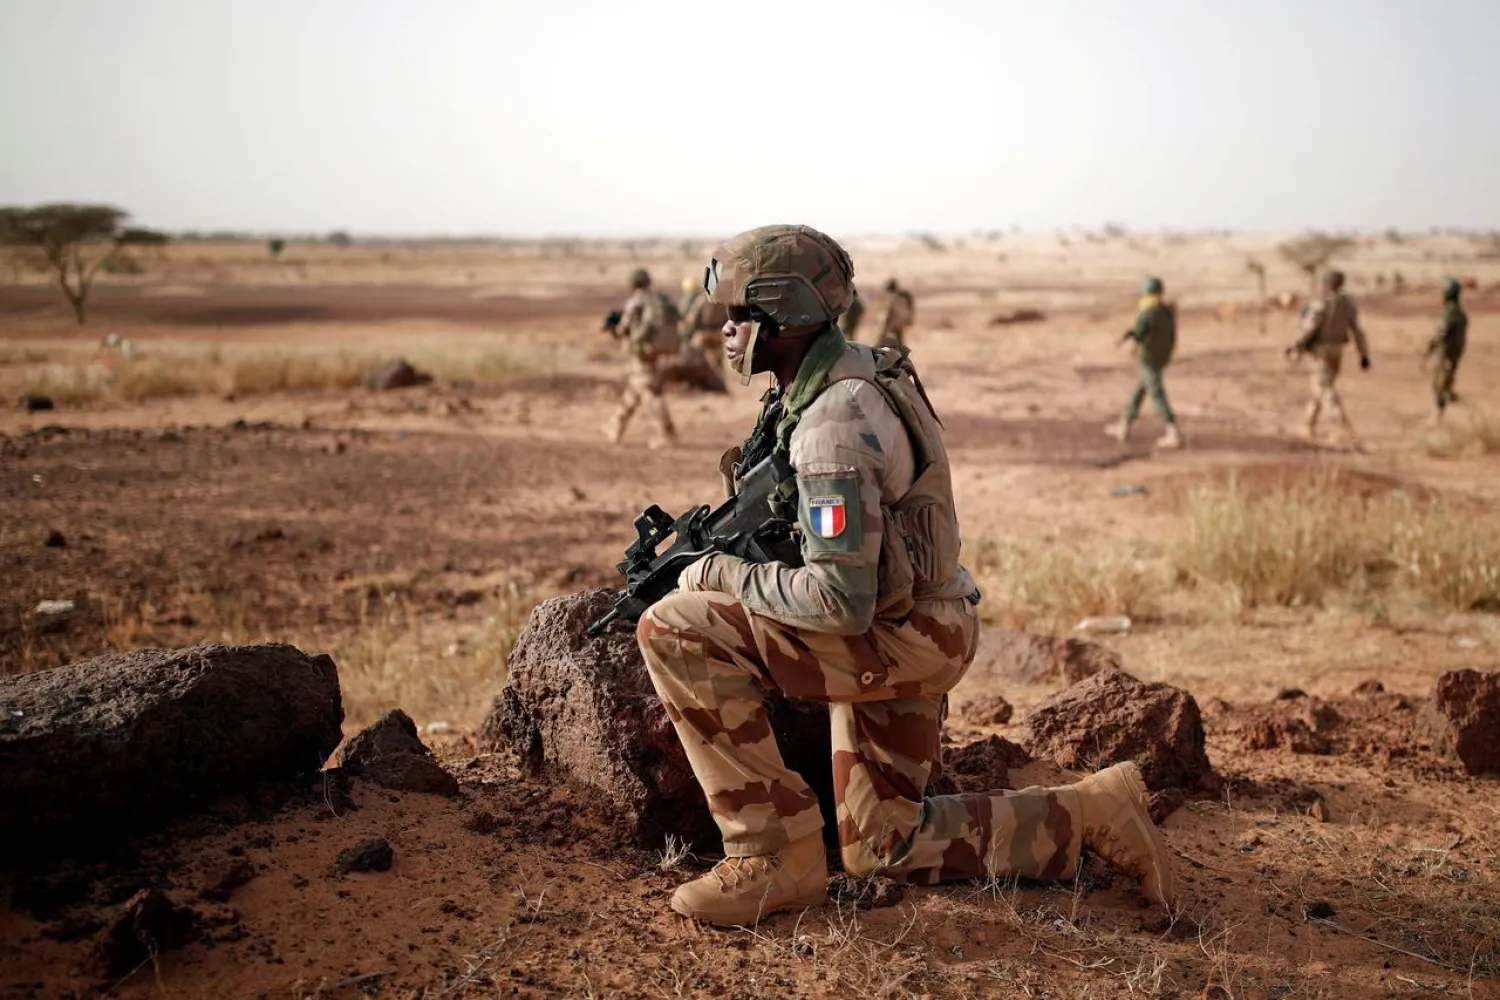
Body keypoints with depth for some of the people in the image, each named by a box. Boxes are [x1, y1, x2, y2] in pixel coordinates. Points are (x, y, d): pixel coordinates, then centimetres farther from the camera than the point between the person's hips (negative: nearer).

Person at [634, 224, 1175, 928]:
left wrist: (722, 575, -16)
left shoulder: (833, 423, -25)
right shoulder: (853, 372, 7)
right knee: (881, 846, 18)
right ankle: (1093, 816, 21)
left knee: (673, 628, -20)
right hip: (895, 634, 10)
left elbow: (843, 600, -29)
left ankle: (773, 855, -12)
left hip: (902, 638, -10)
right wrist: (721, 541, 8)